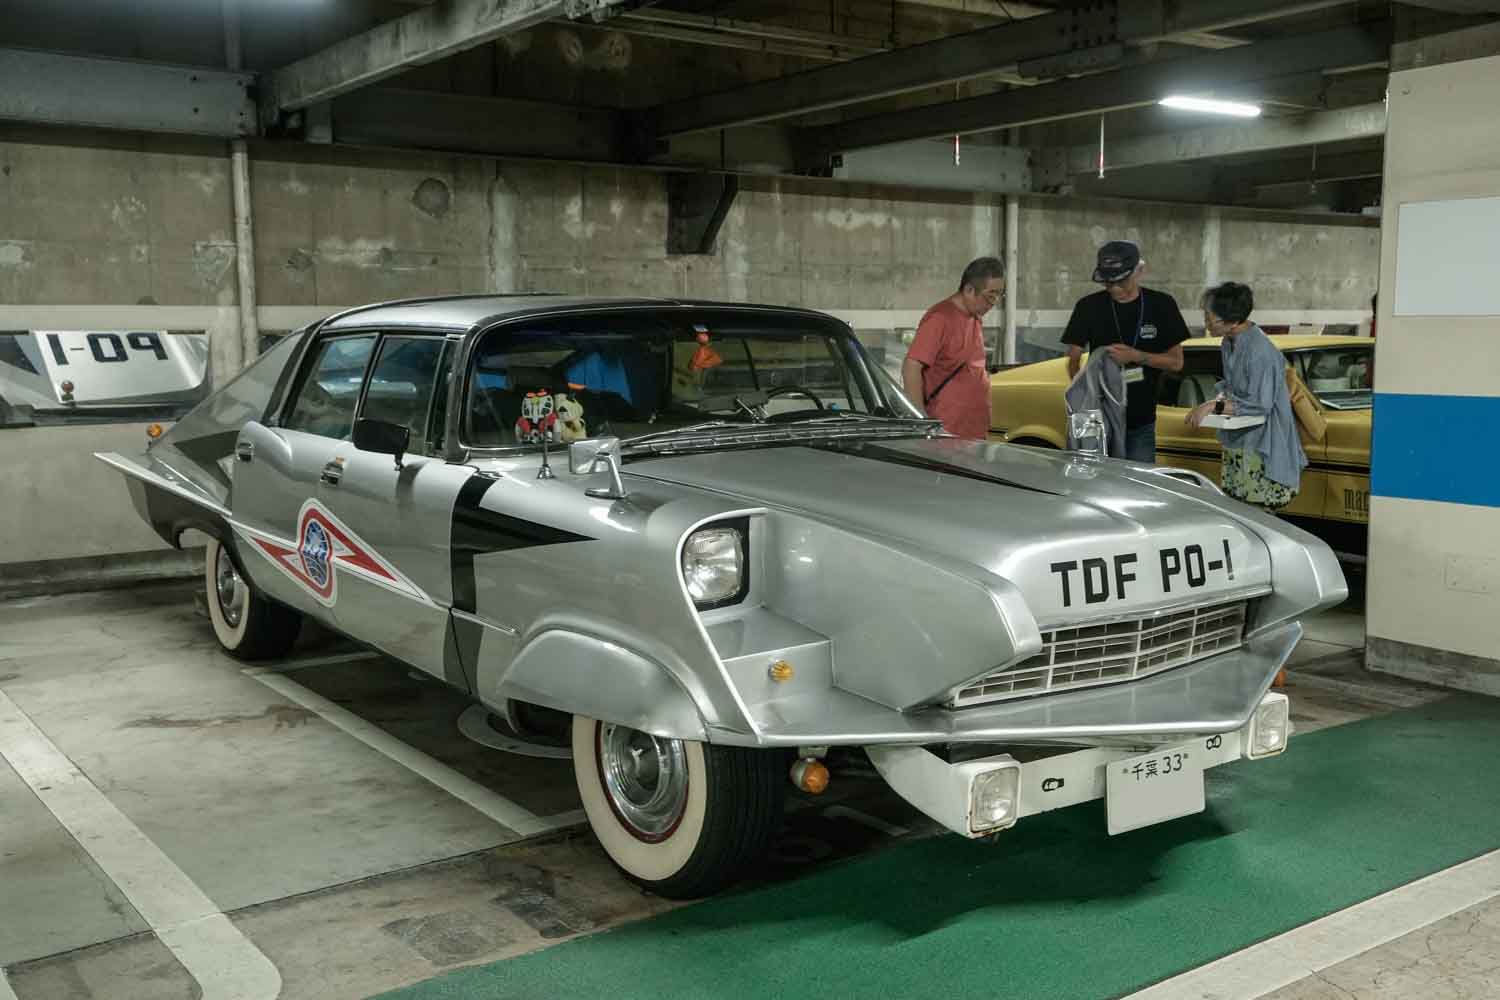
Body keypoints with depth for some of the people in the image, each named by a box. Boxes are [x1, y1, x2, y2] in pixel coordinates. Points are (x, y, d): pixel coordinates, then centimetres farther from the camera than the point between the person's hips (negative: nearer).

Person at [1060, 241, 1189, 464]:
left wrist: (1136, 356, -14)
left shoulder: (1161, 305, 2)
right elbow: (1073, 360, 3)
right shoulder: (1089, 307, 0)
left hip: (1141, 422, 1)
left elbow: (1176, 362, 3)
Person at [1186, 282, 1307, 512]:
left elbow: (1260, 404, -23)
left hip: (1260, 448, -9)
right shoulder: (1229, 343, 6)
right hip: (1236, 442, 9)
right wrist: (1221, 396, -2)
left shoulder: (1260, 351, -22)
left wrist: (1214, 406, -23)